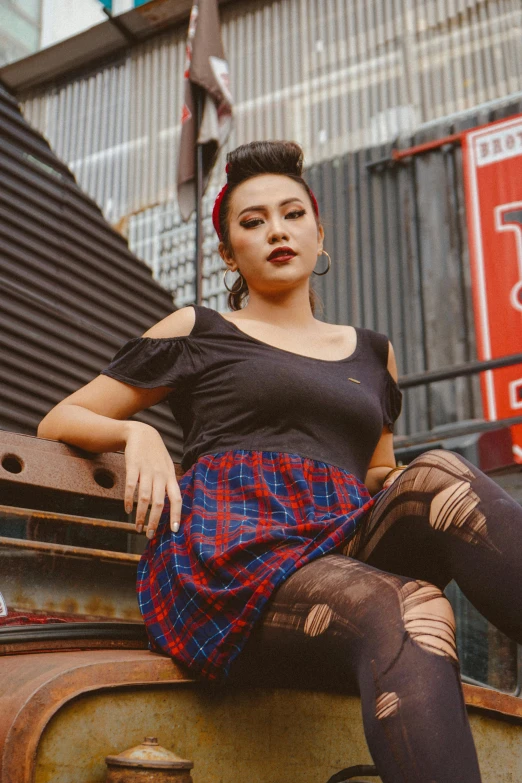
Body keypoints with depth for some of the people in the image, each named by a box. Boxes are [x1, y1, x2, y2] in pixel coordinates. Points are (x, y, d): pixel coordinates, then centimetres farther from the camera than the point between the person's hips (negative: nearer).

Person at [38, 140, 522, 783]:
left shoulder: (371, 352, 30)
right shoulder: (196, 332, 20)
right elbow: (57, 422, 22)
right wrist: (137, 433, -2)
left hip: (344, 548, 3)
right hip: (229, 553, -3)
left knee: (439, 476, -32)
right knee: (412, 611, -37)